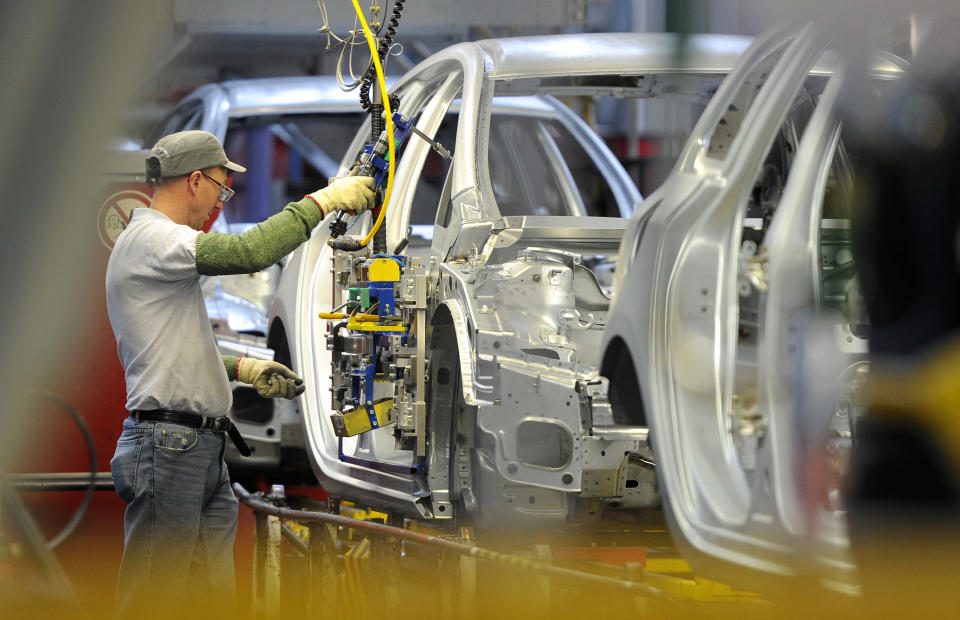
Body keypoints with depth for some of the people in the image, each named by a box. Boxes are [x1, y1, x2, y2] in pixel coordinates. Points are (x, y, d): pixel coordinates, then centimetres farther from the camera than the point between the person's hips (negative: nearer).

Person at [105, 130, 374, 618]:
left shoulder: (157, 243, 23)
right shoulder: (150, 239, -11)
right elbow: (248, 252, -26)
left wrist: (240, 367, 17)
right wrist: (321, 202, -18)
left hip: (202, 448, 11)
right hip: (168, 446, -11)